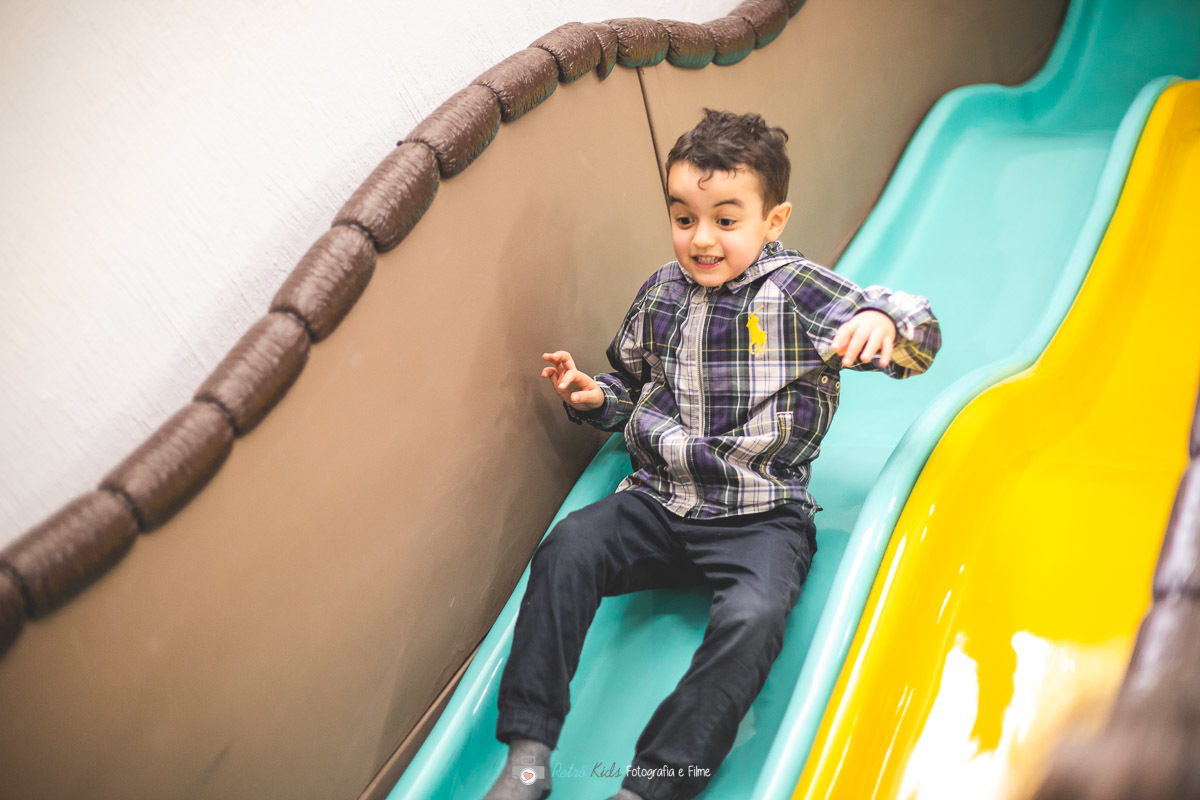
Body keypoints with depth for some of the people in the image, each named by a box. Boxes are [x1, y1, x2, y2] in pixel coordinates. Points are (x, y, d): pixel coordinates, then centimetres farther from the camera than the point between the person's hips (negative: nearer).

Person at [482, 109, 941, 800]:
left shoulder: (798, 290, -5)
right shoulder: (660, 294, 9)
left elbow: (920, 337, -10)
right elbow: (633, 384, 25)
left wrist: (882, 321, -34)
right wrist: (593, 395, 3)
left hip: (760, 520, -4)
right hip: (659, 503, 4)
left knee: (752, 619, -31)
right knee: (567, 549, -19)